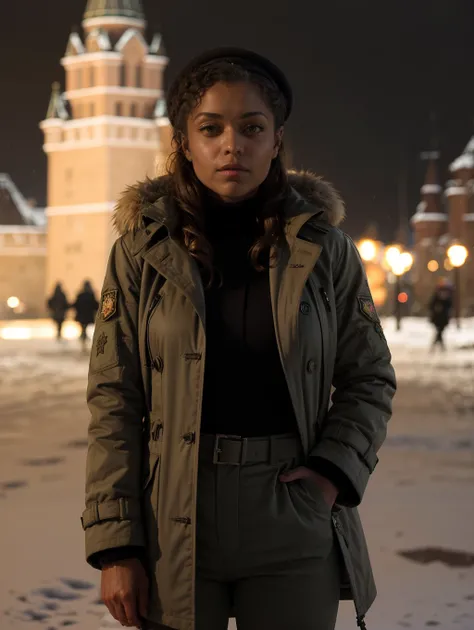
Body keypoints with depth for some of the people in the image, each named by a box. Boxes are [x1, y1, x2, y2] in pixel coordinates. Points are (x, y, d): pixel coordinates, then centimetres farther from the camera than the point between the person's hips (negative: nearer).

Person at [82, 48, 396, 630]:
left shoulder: (324, 247, 1)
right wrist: (114, 546, -7)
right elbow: (113, 400, -1)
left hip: (294, 526, 1)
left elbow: (369, 379, 9)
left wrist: (334, 470, -9)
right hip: (172, 529, 0)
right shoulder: (141, 250, 0)